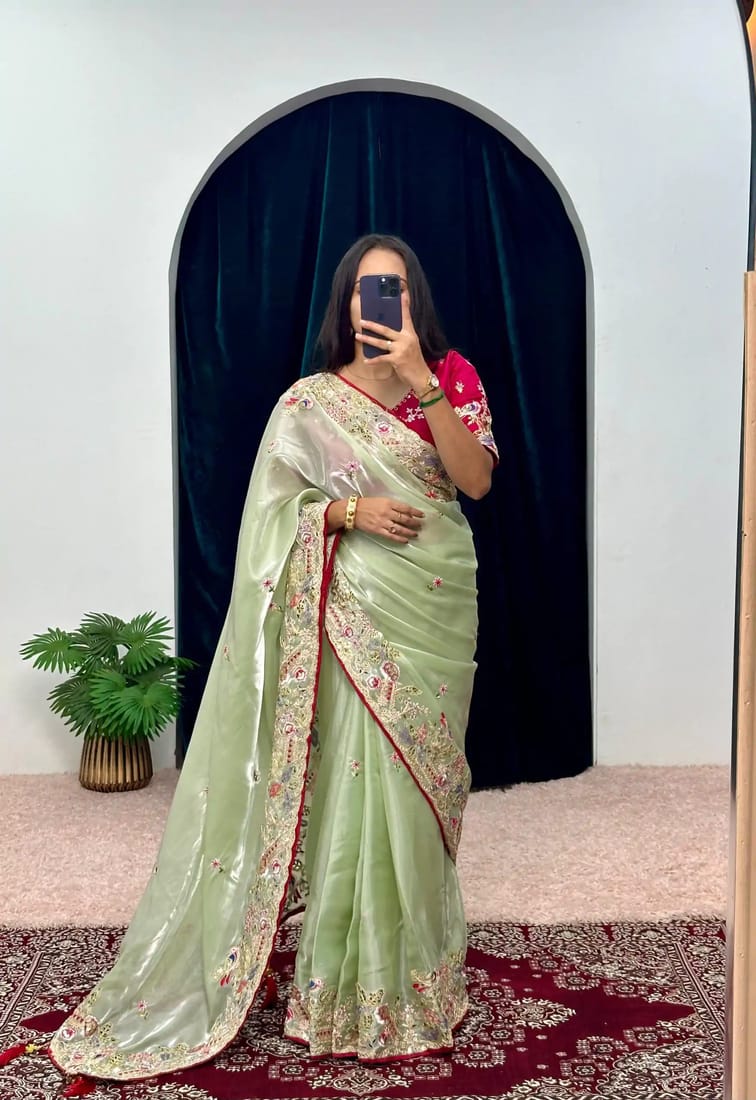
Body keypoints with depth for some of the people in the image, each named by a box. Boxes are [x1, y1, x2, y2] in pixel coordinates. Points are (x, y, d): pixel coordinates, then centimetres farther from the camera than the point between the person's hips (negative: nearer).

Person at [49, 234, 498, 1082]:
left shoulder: (453, 376, 6)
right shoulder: (311, 401, 1)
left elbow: (476, 479, -8)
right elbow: (279, 507, 1)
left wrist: (421, 382, -17)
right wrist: (351, 511, -16)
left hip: (439, 604, 3)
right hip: (357, 609, -2)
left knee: (420, 770, 9)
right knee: (363, 775, -5)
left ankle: (417, 951, 28)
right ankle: (361, 982, 10)